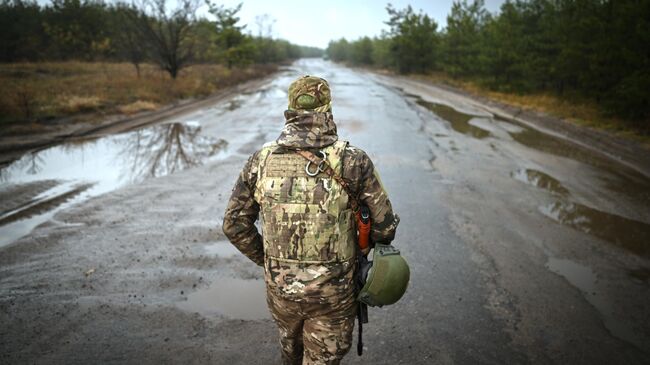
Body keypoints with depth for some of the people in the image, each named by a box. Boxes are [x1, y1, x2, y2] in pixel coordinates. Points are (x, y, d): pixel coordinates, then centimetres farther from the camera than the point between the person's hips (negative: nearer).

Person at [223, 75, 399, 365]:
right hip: (334, 291, -3)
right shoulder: (353, 162, -15)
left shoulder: (262, 160, -7)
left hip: (280, 287, 3)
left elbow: (235, 225, 0)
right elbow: (384, 227, -10)